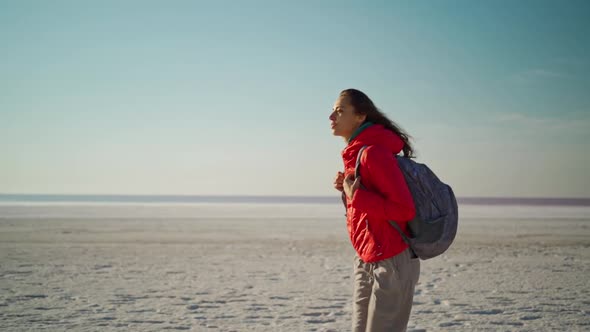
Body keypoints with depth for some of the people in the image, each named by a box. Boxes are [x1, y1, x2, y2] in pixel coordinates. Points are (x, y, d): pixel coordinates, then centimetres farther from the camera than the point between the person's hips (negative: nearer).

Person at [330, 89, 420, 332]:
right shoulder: (356, 153, 11)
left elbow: (405, 210, -21)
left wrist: (357, 196, -19)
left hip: (391, 263, -9)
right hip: (366, 261, 9)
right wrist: (348, 190, 4)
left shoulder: (374, 153, -17)